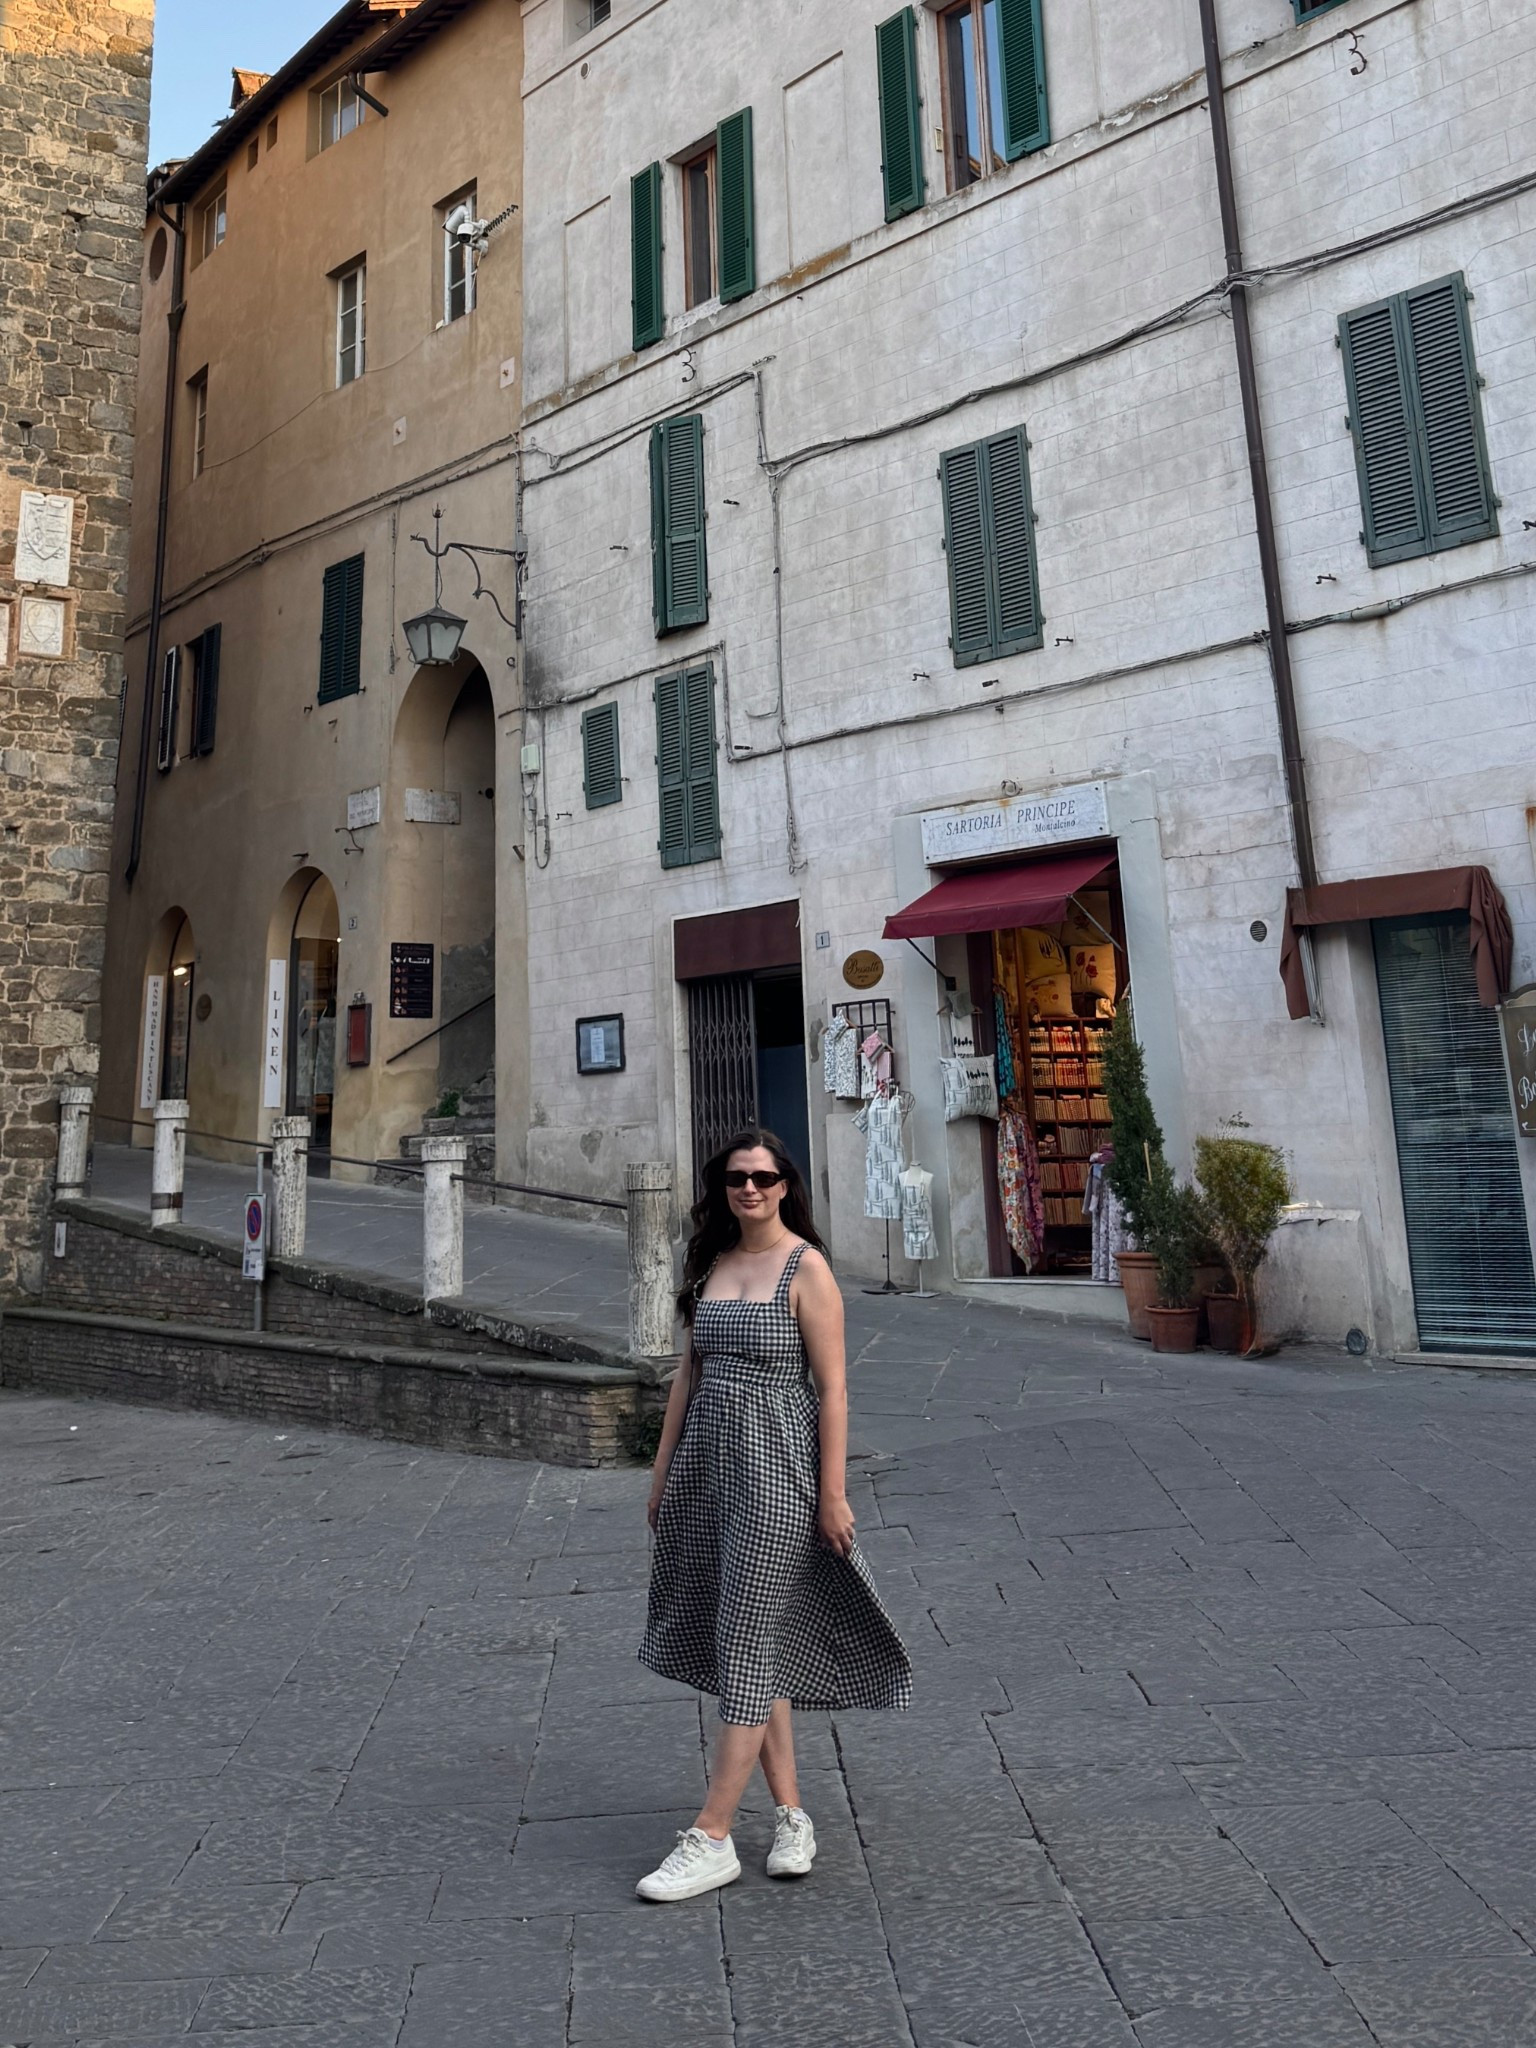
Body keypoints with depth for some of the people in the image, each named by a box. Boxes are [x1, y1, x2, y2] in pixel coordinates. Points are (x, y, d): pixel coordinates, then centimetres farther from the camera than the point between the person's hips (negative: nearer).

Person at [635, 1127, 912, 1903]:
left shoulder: (806, 1268, -10)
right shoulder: (710, 1264, 8)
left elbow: (832, 1388, -10)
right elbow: (689, 1372, 13)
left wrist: (833, 1493, -12)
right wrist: (662, 1471, 14)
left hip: (776, 1467, -6)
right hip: (709, 1460, 6)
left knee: (748, 1645, 2)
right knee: (763, 1644, 14)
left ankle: (711, 1838, 15)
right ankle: (791, 1816, 29)